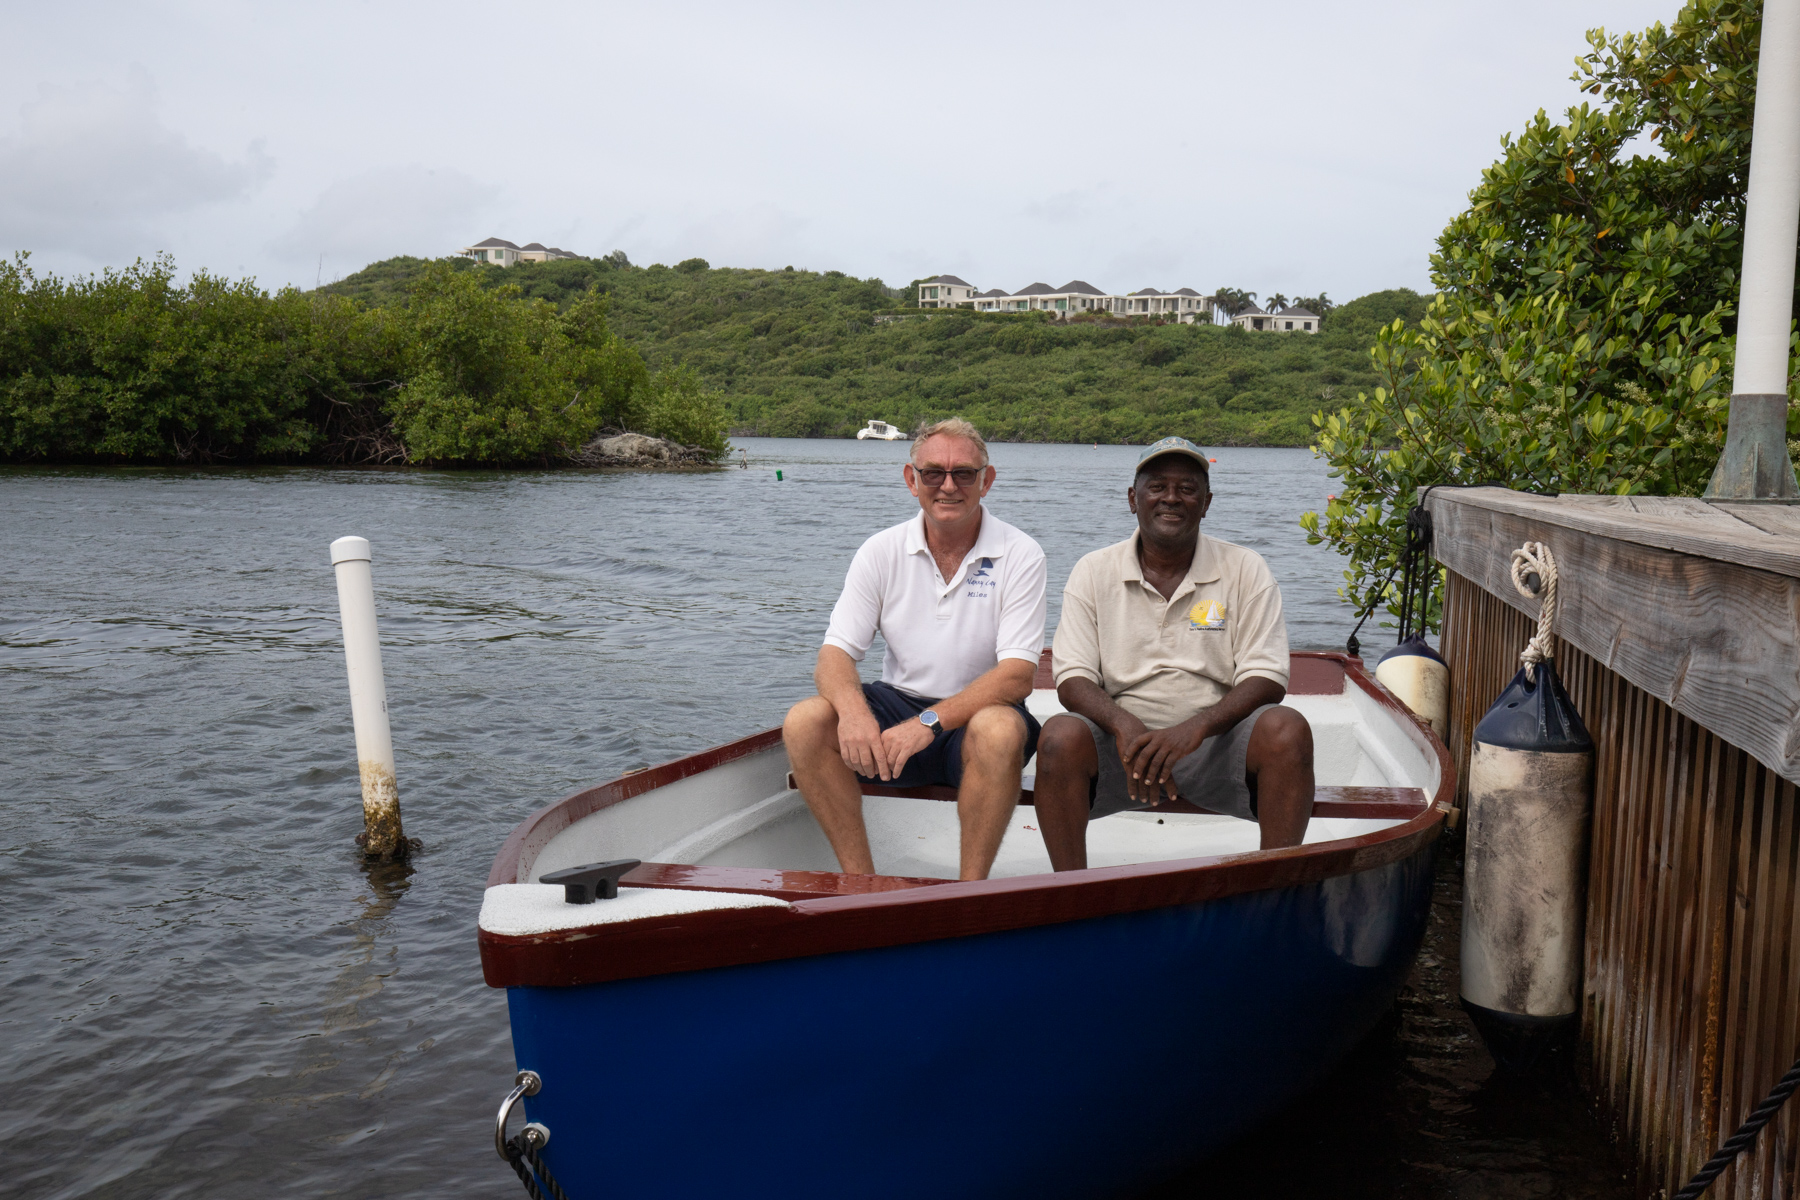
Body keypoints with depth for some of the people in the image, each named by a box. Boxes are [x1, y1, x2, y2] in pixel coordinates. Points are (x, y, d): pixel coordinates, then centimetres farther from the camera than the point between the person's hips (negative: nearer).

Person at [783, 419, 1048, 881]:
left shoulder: (1019, 556, -7)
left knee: (999, 731, -37)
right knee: (804, 722, -23)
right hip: (897, 704, 3)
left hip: (978, 710, -2)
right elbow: (835, 653, -5)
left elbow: (1017, 675, -17)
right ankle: (861, 880, -14)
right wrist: (852, 709, -29)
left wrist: (931, 721, -30)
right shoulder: (882, 552, 1)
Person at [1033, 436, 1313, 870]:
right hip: (1124, 736, 0)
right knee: (1061, 735, -29)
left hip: (1218, 741, 0)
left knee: (1287, 730, -28)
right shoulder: (1093, 572, 6)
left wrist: (1195, 729, -24)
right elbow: (1073, 679, -2)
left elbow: (1267, 679, -5)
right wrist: (1125, 727, -24)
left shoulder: (1245, 570, 4)